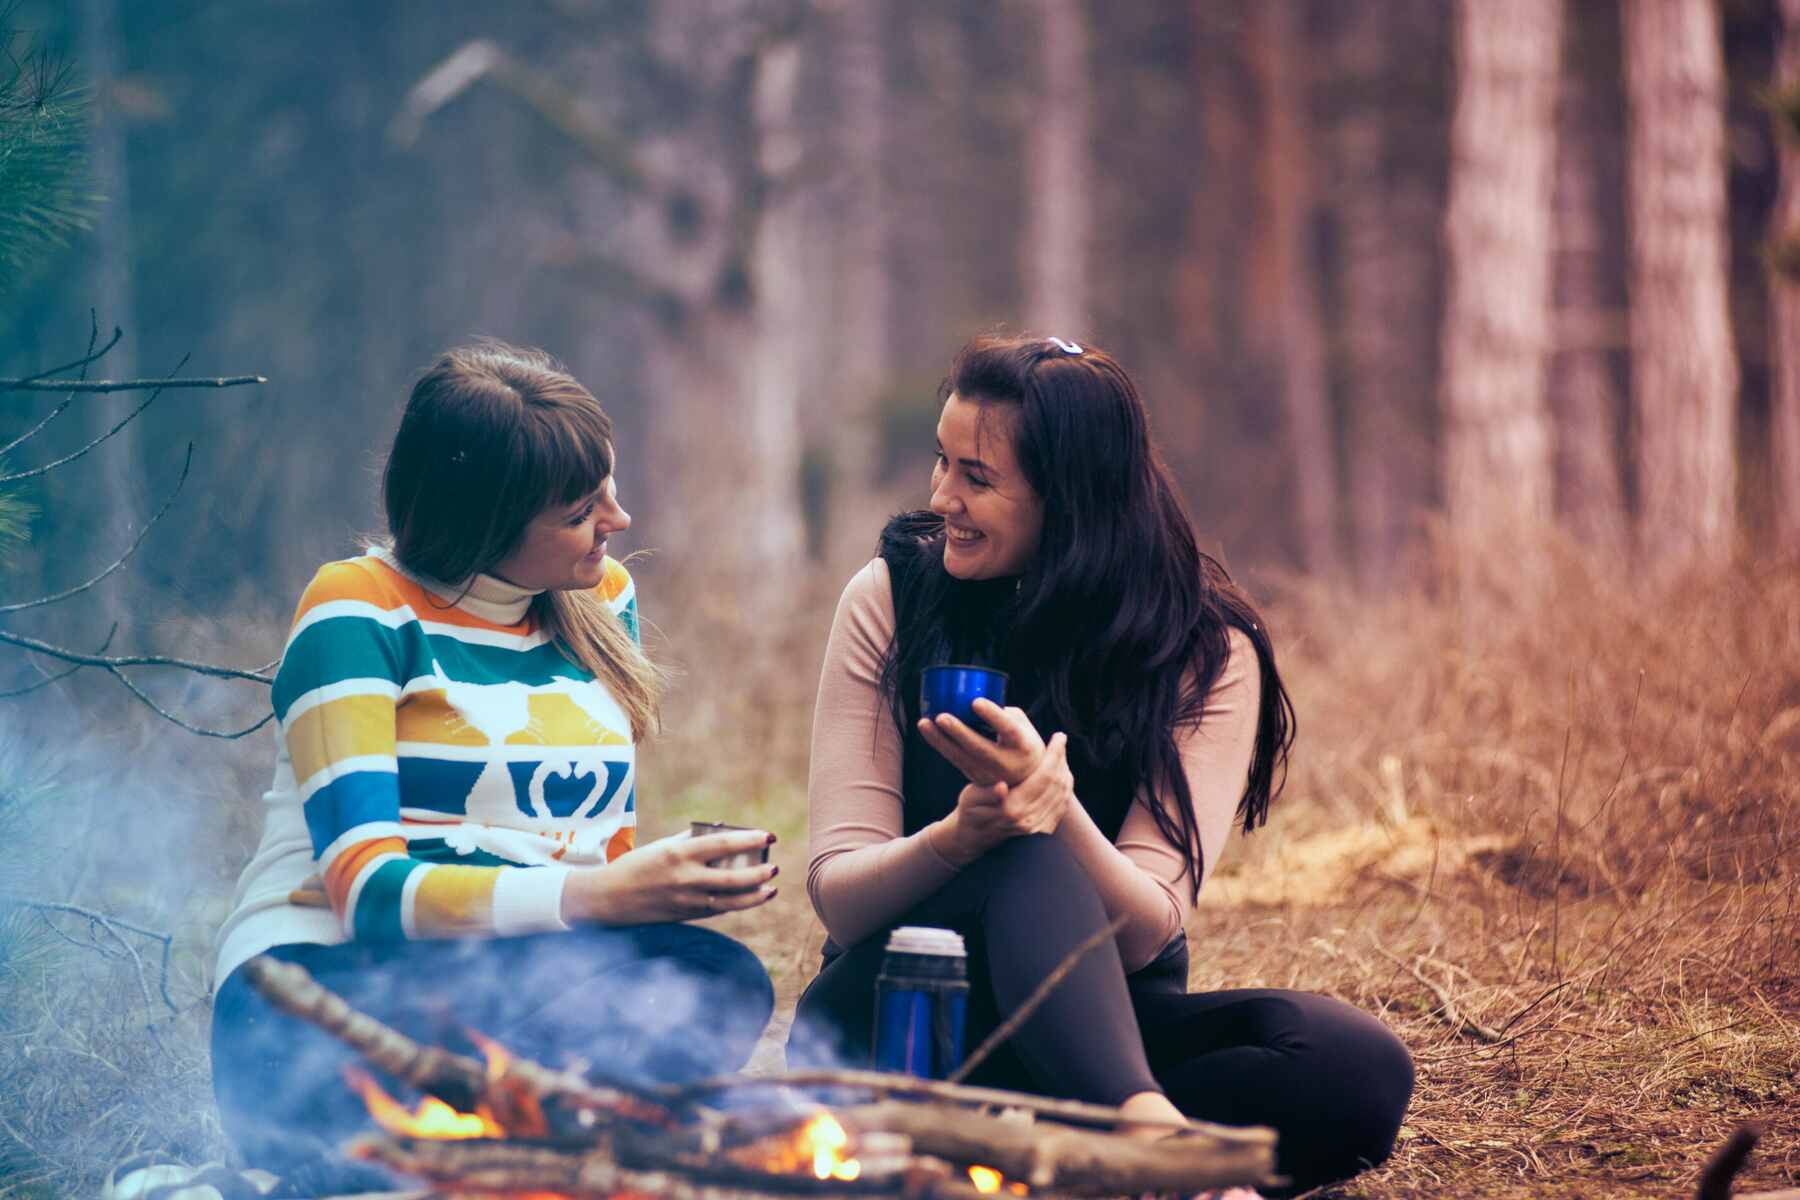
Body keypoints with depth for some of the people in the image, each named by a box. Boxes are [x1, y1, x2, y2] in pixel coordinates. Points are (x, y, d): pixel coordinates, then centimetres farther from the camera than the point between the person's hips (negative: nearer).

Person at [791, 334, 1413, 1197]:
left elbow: (1145, 933, -14)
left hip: (1099, 1025, 2)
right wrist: (956, 838, -32)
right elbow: (837, 895, -9)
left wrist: (1057, 807, -35)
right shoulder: (890, 599, -4)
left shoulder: (1207, 653, -6)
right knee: (1027, 859, -34)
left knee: (1362, 1070, -27)